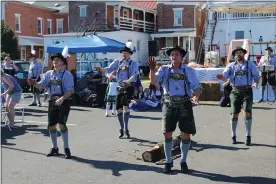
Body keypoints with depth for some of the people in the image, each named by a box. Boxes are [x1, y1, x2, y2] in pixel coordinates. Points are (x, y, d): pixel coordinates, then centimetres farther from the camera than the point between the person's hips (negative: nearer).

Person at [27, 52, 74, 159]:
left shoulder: (67, 74, -8)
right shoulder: (49, 74, 8)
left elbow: (69, 90, -15)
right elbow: (41, 85, 3)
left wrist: (62, 98, -31)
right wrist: (34, 83, -19)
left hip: (64, 101, -5)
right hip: (53, 101, 6)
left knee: (61, 124, -15)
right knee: (51, 125, 7)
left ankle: (66, 148, 0)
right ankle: (54, 148, 25)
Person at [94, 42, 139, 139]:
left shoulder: (133, 64, -1)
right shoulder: (118, 62, 10)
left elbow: (134, 76, -14)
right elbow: (109, 69, 1)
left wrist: (129, 80, -34)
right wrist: (101, 69, -19)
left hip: (129, 87, -5)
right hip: (120, 87, 5)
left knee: (125, 105, -24)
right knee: (118, 109, 6)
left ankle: (126, 128, -15)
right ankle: (122, 129, 23)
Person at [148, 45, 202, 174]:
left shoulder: (189, 71, 3)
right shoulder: (164, 69, 4)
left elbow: (197, 87, -4)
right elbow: (153, 81, -10)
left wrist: (196, 97, -25)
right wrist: (152, 69, -27)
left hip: (184, 104, 0)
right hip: (169, 104, 0)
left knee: (186, 134, 4)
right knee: (167, 134, 3)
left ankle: (183, 162, 22)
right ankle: (168, 162, 19)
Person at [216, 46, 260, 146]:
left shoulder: (250, 64, 11)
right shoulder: (231, 65, 11)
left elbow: (256, 76, 6)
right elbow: (225, 76, -2)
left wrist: (255, 83, -17)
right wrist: (220, 76, -27)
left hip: (247, 90, -1)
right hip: (236, 91, 1)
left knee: (247, 112, -10)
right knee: (234, 114, 0)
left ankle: (248, 136, 1)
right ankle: (233, 136, 14)